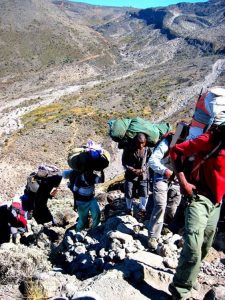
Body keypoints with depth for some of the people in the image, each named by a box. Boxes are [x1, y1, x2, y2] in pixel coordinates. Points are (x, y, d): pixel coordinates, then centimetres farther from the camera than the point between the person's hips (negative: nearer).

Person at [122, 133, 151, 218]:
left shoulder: (147, 149, -8)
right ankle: (129, 209, 31)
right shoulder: (128, 148, -9)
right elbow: (124, 162, -4)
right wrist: (133, 170, -16)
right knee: (129, 194, 6)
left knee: (144, 193, -2)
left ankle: (142, 209, 22)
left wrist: (143, 169, -17)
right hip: (130, 175, 0)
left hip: (143, 175, 0)